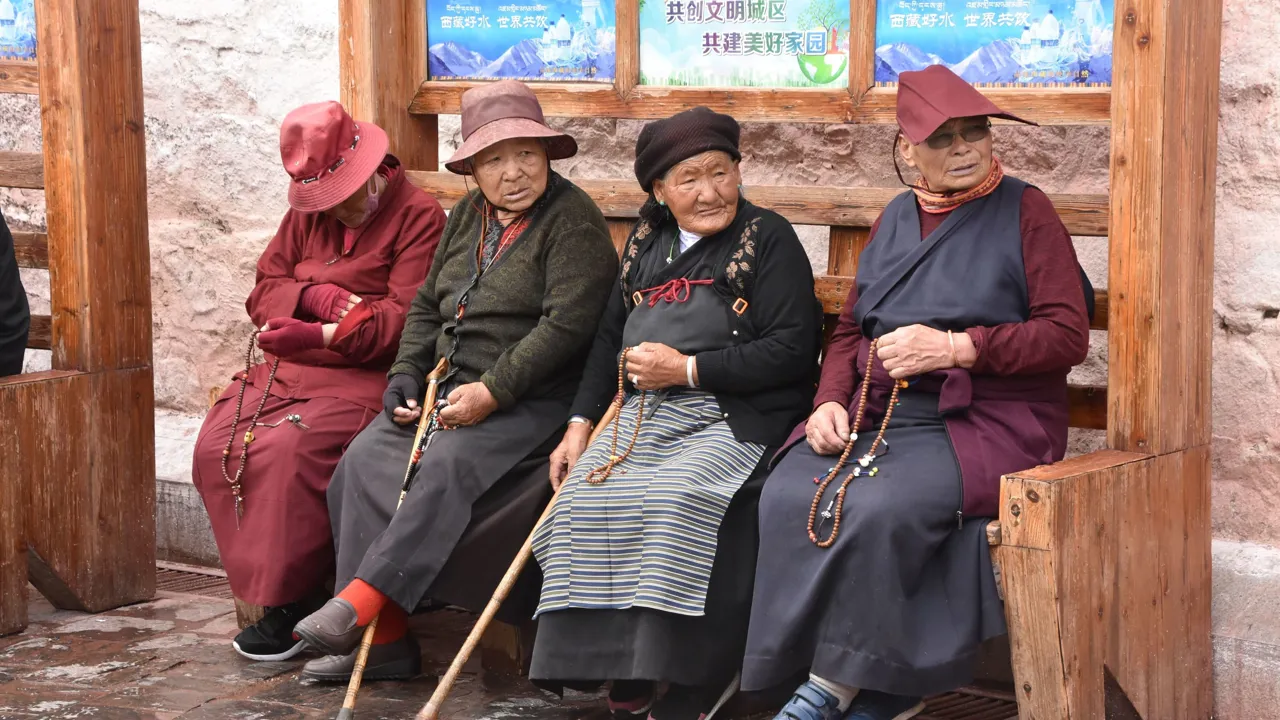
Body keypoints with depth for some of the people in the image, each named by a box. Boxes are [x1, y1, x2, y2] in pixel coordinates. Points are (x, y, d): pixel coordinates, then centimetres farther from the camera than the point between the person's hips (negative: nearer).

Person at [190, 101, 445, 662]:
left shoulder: (419, 216, -5)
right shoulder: (307, 214, 17)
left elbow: (405, 318, -14)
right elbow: (264, 291, 14)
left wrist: (324, 334, -25)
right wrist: (315, 295, -8)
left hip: (363, 378, -7)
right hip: (284, 368, 7)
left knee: (291, 448, -31)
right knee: (216, 447, -16)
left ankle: (289, 604, -18)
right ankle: (268, 581, -8)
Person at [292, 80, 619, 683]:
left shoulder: (572, 220, -9)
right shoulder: (469, 215, 15)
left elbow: (567, 324, -19)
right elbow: (427, 305, 23)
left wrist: (492, 391, -21)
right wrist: (406, 375, 6)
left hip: (534, 400, -7)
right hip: (450, 386, 7)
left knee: (447, 466, -32)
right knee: (366, 459, -13)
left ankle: (363, 601, -32)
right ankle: (385, 639, -15)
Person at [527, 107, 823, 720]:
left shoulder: (769, 239, 0)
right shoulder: (648, 244, 20)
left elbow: (793, 349, -10)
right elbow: (610, 337, 26)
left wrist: (688, 369, -12)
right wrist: (581, 425, 14)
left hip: (735, 418, -6)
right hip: (647, 416, 6)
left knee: (676, 499, -33)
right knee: (588, 499, -21)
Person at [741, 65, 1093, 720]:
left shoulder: (1023, 211, 2)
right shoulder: (896, 218, 19)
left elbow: (1069, 336, -5)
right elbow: (850, 330, 21)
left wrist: (956, 347, -14)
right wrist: (830, 402, 1)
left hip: (985, 421, -5)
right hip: (876, 415, 5)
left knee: (878, 506, -34)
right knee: (787, 495, -23)